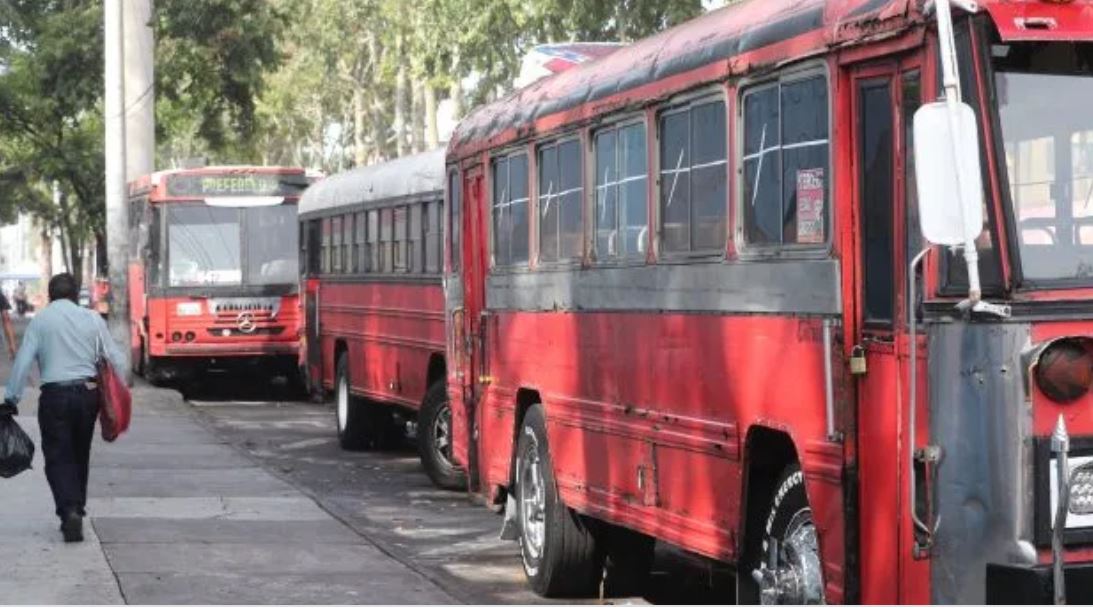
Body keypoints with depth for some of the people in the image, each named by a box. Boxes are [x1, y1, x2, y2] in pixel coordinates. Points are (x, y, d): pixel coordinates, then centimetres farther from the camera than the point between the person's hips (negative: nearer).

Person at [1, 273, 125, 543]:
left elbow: (23, 362, -6)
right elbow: (116, 360, 5)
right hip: (88, 393, 3)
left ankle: (69, 510, -19)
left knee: (58, 457, -1)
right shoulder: (93, 319, 4)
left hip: (54, 395, -3)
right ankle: (77, 509, 24)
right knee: (80, 455, 17)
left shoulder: (40, 320, -2)